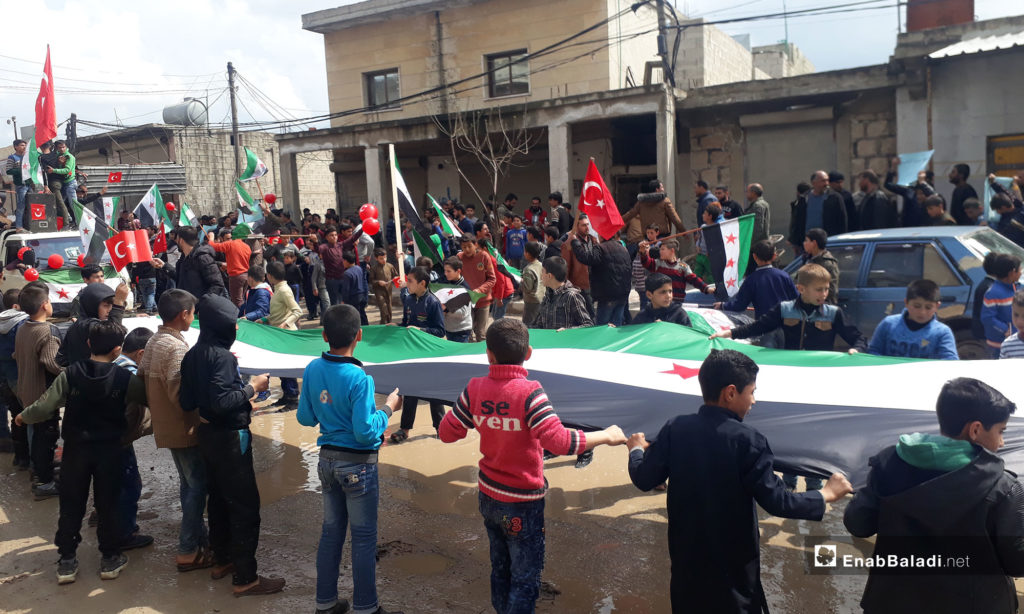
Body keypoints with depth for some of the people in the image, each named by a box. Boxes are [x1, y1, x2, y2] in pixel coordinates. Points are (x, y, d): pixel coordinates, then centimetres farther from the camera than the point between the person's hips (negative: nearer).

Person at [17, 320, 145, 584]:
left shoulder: (70, 374, -9)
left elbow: (45, 406, -8)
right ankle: (110, 559, 18)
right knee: (107, 505, 10)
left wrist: (23, 416, 12)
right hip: (109, 451, -1)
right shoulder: (125, 379, -12)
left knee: (71, 506, 12)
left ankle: (67, 562, 18)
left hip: (75, 450, 1)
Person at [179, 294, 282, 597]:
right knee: (245, 505, -2)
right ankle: (245, 578, 3)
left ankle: (221, 560, 34)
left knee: (218, 498, 20)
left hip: (207, 433, 9)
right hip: (229, 437, -9)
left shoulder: (193, 355, 5)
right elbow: (222, 402, -30)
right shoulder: (221, 356, -21)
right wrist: (252, 387, -17)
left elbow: (186, 402, 8)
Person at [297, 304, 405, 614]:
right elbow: (365, 432, -23)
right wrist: (387, 408, -10)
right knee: (364, 538, 7)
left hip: (327, 459, 6)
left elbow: (304, 418, 4)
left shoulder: (312, 370, -4)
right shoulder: (358, 378, -23)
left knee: (331, 531, 17)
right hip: (358, 465, -6)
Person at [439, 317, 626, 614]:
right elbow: (559, 441, -30)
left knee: (500, 568, 23)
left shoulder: (475, 388, -8)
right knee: (525, 580, 8)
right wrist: (607, 436, -18)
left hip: (488, 496, 6)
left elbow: (446, 433, 0)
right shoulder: (529, 392, -24)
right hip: (522, 504, -6)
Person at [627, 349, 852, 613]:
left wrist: (637, 449, 18)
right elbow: (775, 501, -19)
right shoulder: (747, 439, -21)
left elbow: (644, 480, -3)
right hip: (732, 561, -3)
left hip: (687, 556, 4)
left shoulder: (675, 428, -9)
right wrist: (827, 494, -5)